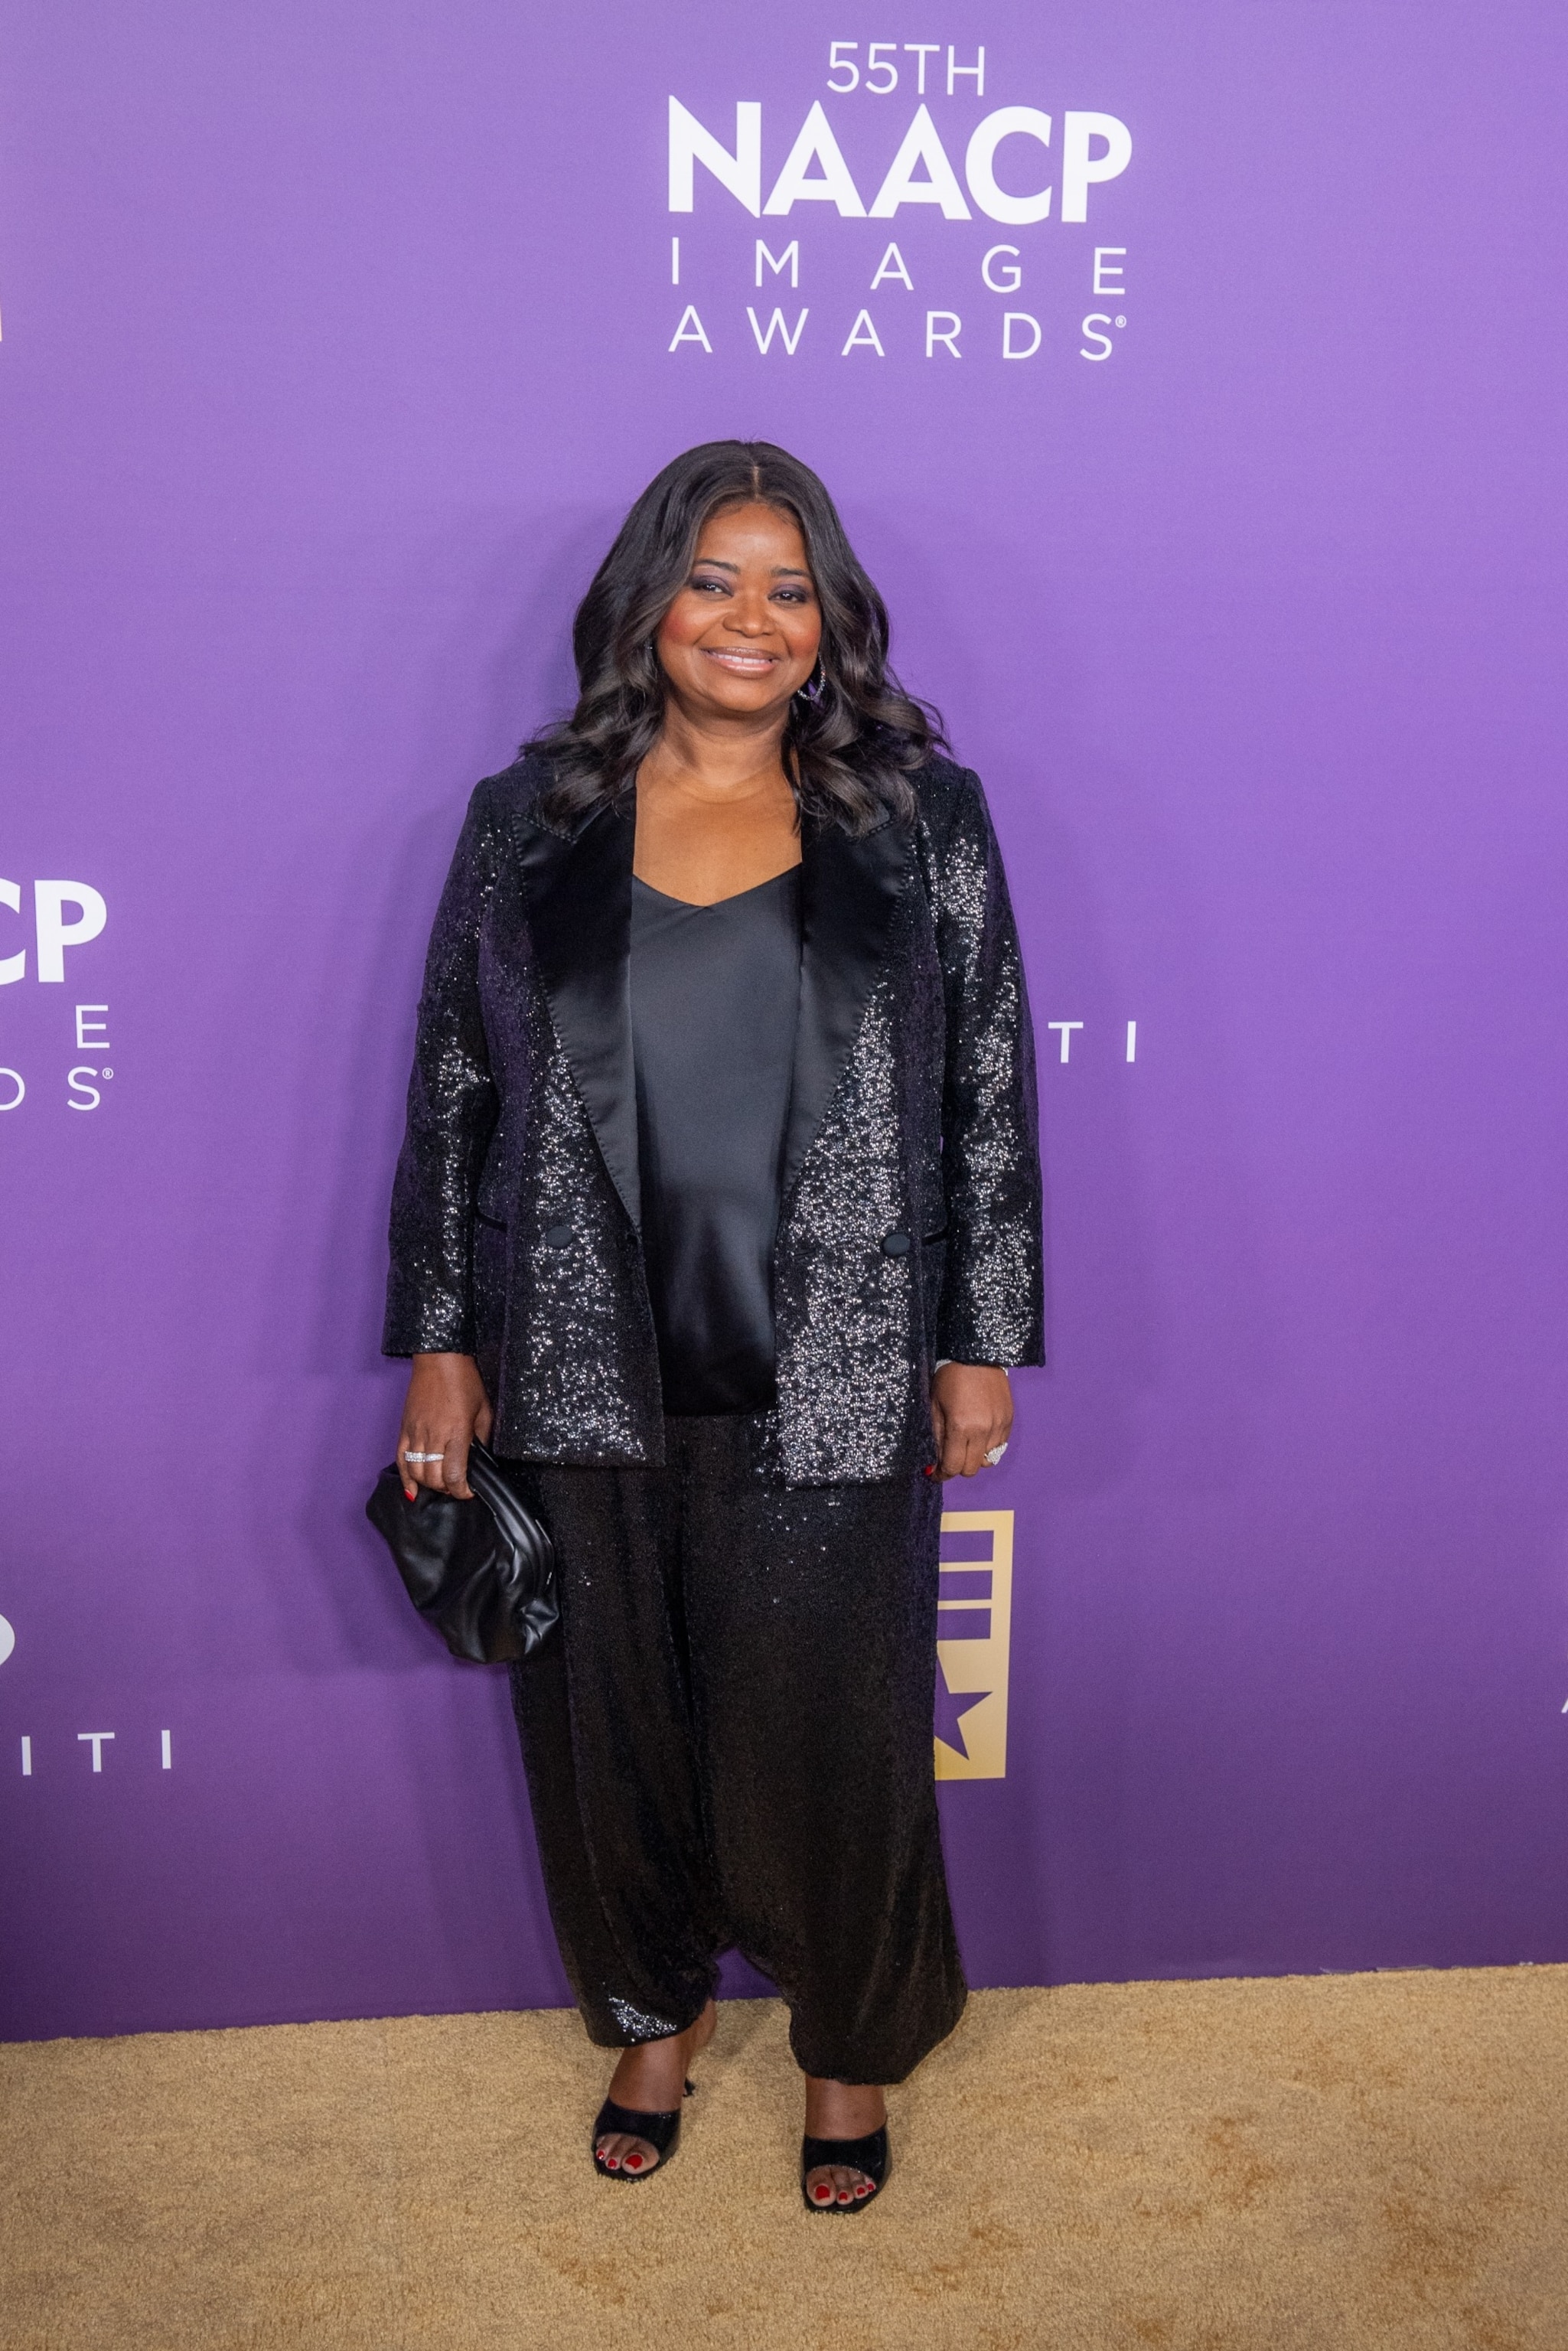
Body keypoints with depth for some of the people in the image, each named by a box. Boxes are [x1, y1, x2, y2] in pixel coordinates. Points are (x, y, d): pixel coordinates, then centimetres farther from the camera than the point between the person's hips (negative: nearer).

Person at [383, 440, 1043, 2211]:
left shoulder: (921, 820, -1)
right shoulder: (525, 824, 2)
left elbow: (990, 1094, 1)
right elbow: (453, 1095, 5)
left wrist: (983, 1341, 0)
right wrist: (440, 1344, 3)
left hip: (830, 1387, -1)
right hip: (585, 1381, 2)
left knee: (831, 1726, 10)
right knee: (609, 1719, 16)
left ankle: (851, 2045, 37)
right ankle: (653, 2013, 43)